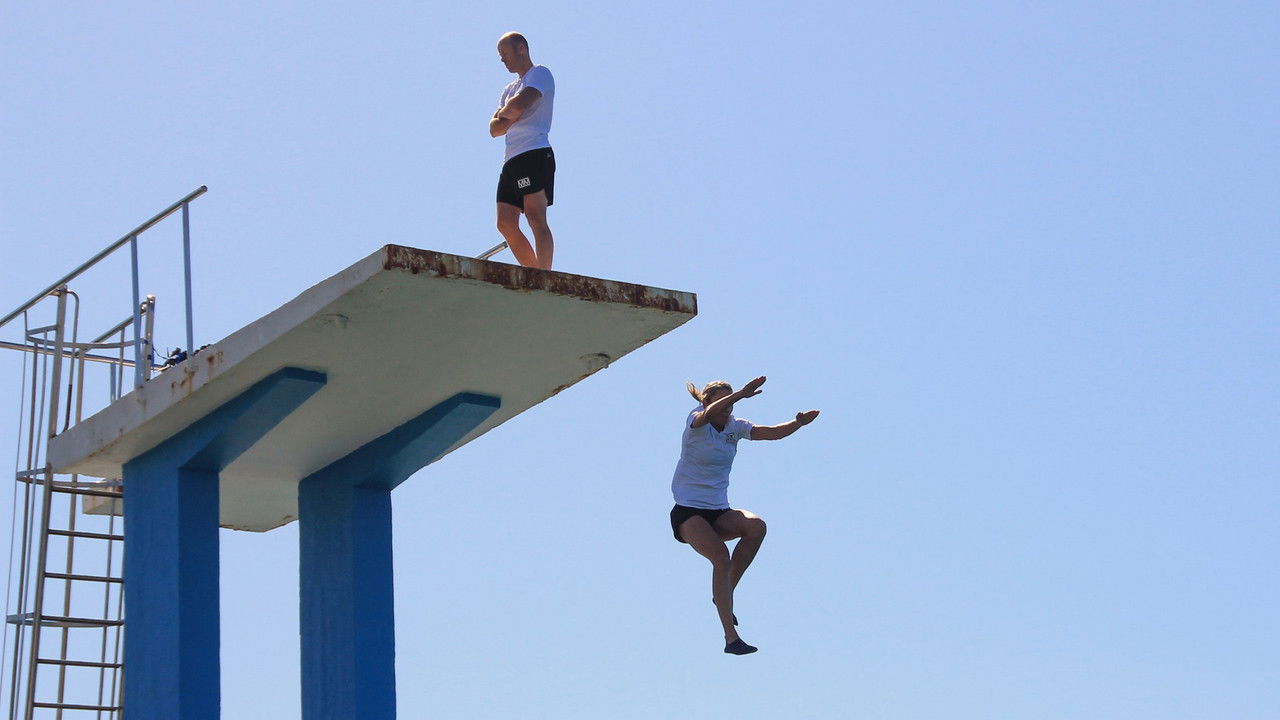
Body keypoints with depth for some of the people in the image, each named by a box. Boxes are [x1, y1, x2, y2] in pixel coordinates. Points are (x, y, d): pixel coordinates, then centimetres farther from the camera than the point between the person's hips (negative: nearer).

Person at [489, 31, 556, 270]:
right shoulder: (510, 89, 29)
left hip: (535, 154, -9)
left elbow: (519, 105, -15)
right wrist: (512, 116, -2)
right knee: (506, 224, -1)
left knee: (535, 218, -17)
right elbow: (494, 129, 17)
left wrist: (504, 112, 6)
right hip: (512, 160, 9)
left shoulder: (540, 74, 3)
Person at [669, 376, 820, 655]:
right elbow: (709, 414, -33)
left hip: (719, 512, 5)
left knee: (756, 526, -26)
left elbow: (770, 432, -7)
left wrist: (798, 423, -27)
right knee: (720, 556, -28)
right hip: (688, 511, -5)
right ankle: (731, 637, -27)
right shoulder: (696, 422, -9)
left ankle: (725, 592, -9)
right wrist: (741, 394, -49)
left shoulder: (735, 426, 6)